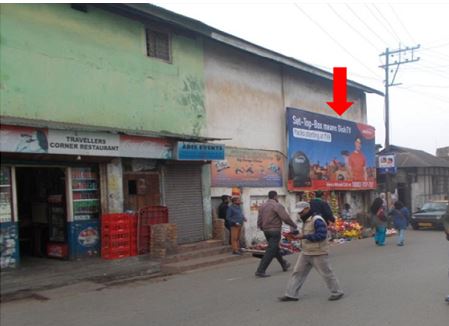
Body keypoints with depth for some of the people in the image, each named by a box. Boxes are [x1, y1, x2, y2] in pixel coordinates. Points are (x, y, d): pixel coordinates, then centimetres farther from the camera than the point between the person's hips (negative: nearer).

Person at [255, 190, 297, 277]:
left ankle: (284, 265, 40)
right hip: (275, 230, -8)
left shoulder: (262, 206, 10)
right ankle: (260, 271, -10)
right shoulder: (277, 205, -12)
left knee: (275, 248, 22)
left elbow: (259, 220, 10)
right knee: (271, 251, -5)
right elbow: (285, 217, -18)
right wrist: (294, 225, -4)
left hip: (266, 230, 8)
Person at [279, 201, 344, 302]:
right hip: (306, 253, 9)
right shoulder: (306, 220, 13)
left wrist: (305, 236, -27)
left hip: (318, 253, -9)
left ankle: (337, 292, 22)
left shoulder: (317, 220, -18)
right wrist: (299, 235, 9)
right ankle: (291, 294, 11)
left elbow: (321, 235, -27)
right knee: (297, 272, 7)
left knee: (327, 273, 4)